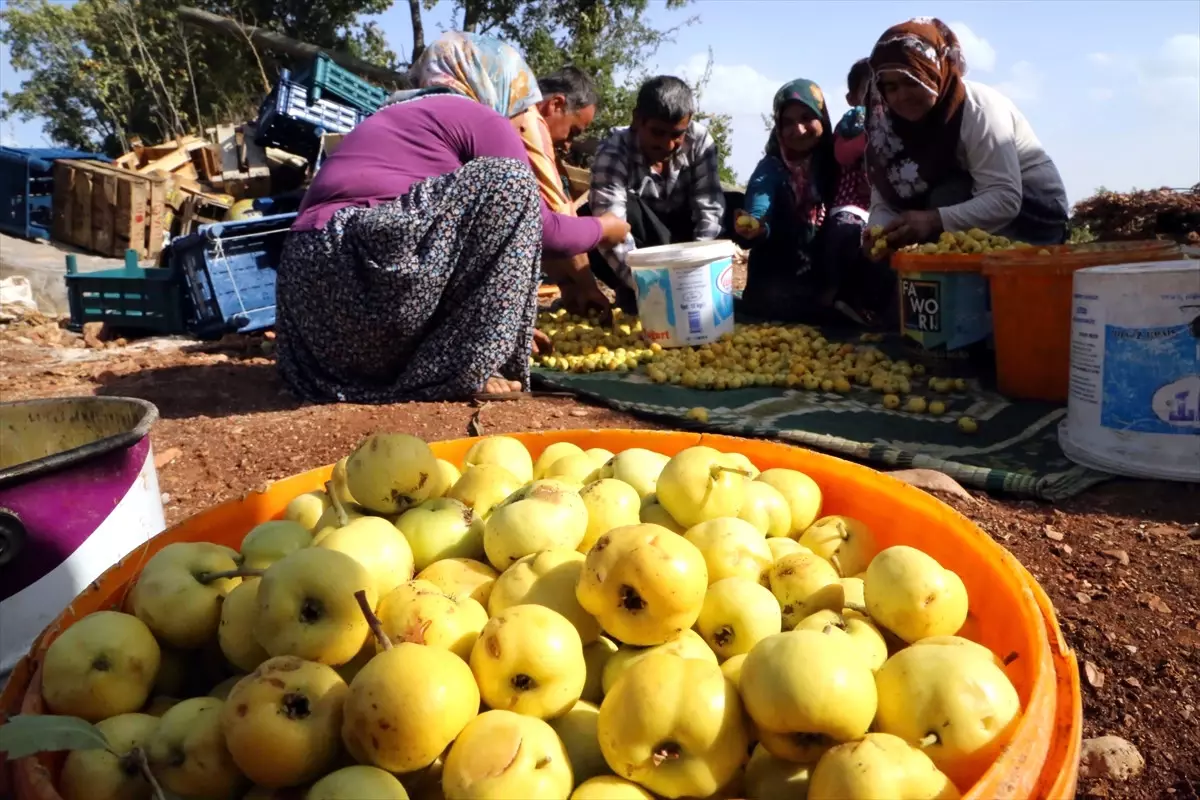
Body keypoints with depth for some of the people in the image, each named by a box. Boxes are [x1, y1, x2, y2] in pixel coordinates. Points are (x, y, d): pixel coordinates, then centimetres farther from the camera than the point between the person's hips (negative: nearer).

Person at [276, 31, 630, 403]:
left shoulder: (392, 116, 31)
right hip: (360, 268, -9)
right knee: (509, 184, -7)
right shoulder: (479, 117, 6)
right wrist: (603, 228, 27)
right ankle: (461, 370, -9)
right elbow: (543, 229, 7)